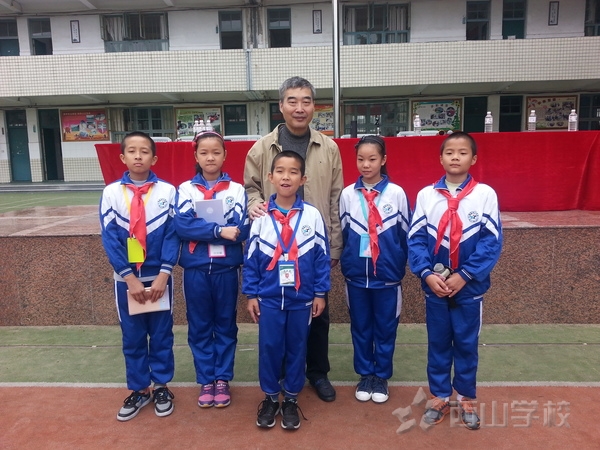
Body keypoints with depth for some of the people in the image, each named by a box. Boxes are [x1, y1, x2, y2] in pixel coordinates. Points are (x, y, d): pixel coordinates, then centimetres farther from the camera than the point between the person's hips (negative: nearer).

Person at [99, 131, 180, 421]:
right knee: (132, 336, 11)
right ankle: (139, 389, 28)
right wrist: (129, 277, -12)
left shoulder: (167, 191, -5)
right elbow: (110, 238, -6)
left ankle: (161, 386, 27)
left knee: (161, 333, 10)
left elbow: (172, 234, -7)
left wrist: (163, 274, -14)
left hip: (159, 277, -1)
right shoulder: (111, 193, -2)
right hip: (126, 278, 1)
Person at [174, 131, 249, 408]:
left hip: (226, 268, 0)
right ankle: (206, 381, 25)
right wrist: (220, 231, -20)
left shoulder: (236, 189, 1)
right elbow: (183, 226, -12)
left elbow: (242, 230, -9)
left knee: (225, 325, 10)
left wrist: (203, 228, -15)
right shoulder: (186, 189, 3)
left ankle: (222, 380, 25)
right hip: (195, 268, 1)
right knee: (199, 326, 10)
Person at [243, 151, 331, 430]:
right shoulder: (261, 216, -2)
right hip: (269, 297, 0)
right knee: (269, 347, 8)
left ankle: (291, 399, 30)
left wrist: (320, 293, 0)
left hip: (301, 297, 0)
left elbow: (322, 257, 0)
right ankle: (270, 397, 29)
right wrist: (250, 294, 0)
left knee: (296, 348, 12)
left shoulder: (312, 215, -4)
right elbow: (250, 258, 2)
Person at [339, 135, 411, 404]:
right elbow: (343, 234, 6)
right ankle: (365, 375, 30)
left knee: (385, 328, 11)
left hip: (387, 275, -1)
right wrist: (346, 264, 8)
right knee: (360, 327, 13)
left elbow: (405, 234, 1)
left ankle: (382, 376, 29)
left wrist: (399, 265, 5)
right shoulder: (347, 194, -1)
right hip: (356, 275, 2)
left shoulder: (397, 193, -5)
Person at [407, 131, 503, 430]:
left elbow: (491, 242, -8)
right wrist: (427, 274, -15)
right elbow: (415, 239, -3)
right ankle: (439, 397, 31)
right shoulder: (426, 195, -1)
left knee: (466, 344, 13)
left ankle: (466, 398, 32)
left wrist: (463, 275, -15)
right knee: (438, 343, 13)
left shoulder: (485, 194, -5)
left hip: (470, 287, -1)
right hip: (434, 287, 1)